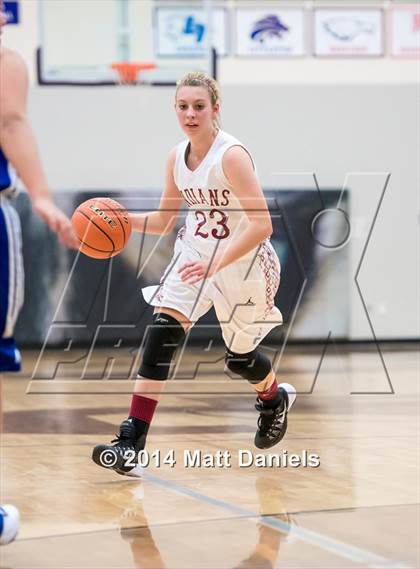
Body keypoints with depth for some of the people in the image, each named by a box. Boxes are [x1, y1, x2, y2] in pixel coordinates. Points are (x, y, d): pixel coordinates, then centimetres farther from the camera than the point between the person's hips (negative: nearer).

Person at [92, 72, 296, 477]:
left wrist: (216, 262, -35)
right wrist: (123, 220, -9)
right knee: (162, 330, -18)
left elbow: (262, 226, -27)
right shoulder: (176, 158, -2)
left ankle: (275, 398, 52)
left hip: (244, 262, -5)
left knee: (239, 357, 14)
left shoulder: (231, 155, -23)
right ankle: (131, 444, -22)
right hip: (196, 253, 5)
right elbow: (164, 221, 10)